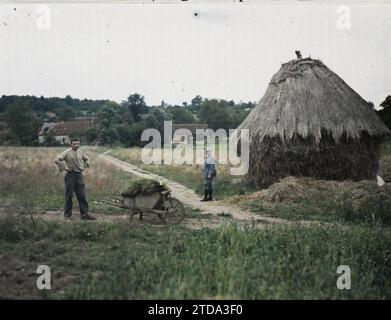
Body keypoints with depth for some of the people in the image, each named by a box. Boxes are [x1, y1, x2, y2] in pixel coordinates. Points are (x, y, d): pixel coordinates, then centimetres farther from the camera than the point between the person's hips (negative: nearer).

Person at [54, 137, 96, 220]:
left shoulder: (81, 153, 10)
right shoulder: (67, 152, -7)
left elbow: (87, 159, 29)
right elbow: (57, 160, -14)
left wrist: (85, 166, 13)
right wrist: (63, 168, -12)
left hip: (79, 175, 5)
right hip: (71, 175, -5)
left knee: (82, 196, 2)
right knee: (69, 195, 4)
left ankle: (84, 214, 5)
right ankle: (67, 214, 15)